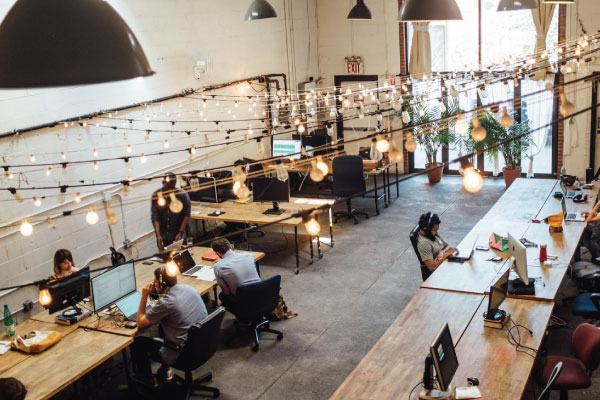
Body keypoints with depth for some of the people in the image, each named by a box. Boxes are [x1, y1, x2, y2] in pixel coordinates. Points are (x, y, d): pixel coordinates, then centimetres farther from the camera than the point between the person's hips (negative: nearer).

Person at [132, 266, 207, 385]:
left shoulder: (165, 303, -24)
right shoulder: (189, 288, -2)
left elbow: (140, 323, -10)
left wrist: (144, 296, -7)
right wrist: (161, 294, 9)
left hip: (184, 355, -8)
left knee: (137, 343, 11)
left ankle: (146, 382, 31)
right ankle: (165, 370, 42)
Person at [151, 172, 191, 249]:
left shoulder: (182, 195, -10)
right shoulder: (156, 195, -7)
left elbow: (186, 215, -6)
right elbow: (154, 217, -9)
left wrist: (180, 233, -14)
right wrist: (158, 235, -19)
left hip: (176, 234, -1)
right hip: (162, 233, 2)